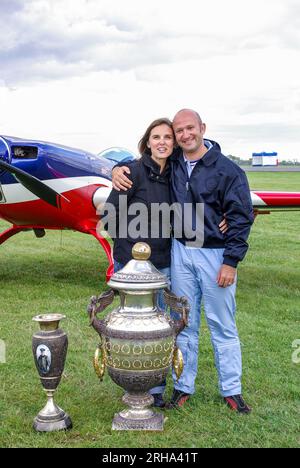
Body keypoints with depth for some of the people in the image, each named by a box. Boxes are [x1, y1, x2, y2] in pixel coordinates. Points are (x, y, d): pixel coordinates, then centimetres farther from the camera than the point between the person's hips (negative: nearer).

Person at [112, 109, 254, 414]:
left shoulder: (227, 169, -6)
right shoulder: (171, 165, 7)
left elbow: (241, 217, -7)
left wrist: (231, 262, -11)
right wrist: (118, 169, -2)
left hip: (216, 254, -3)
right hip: (181, 252, 4)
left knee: (222, 325, 5)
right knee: (185, 324, 11)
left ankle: (231, 390, 18)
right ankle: (183, 387, 23)